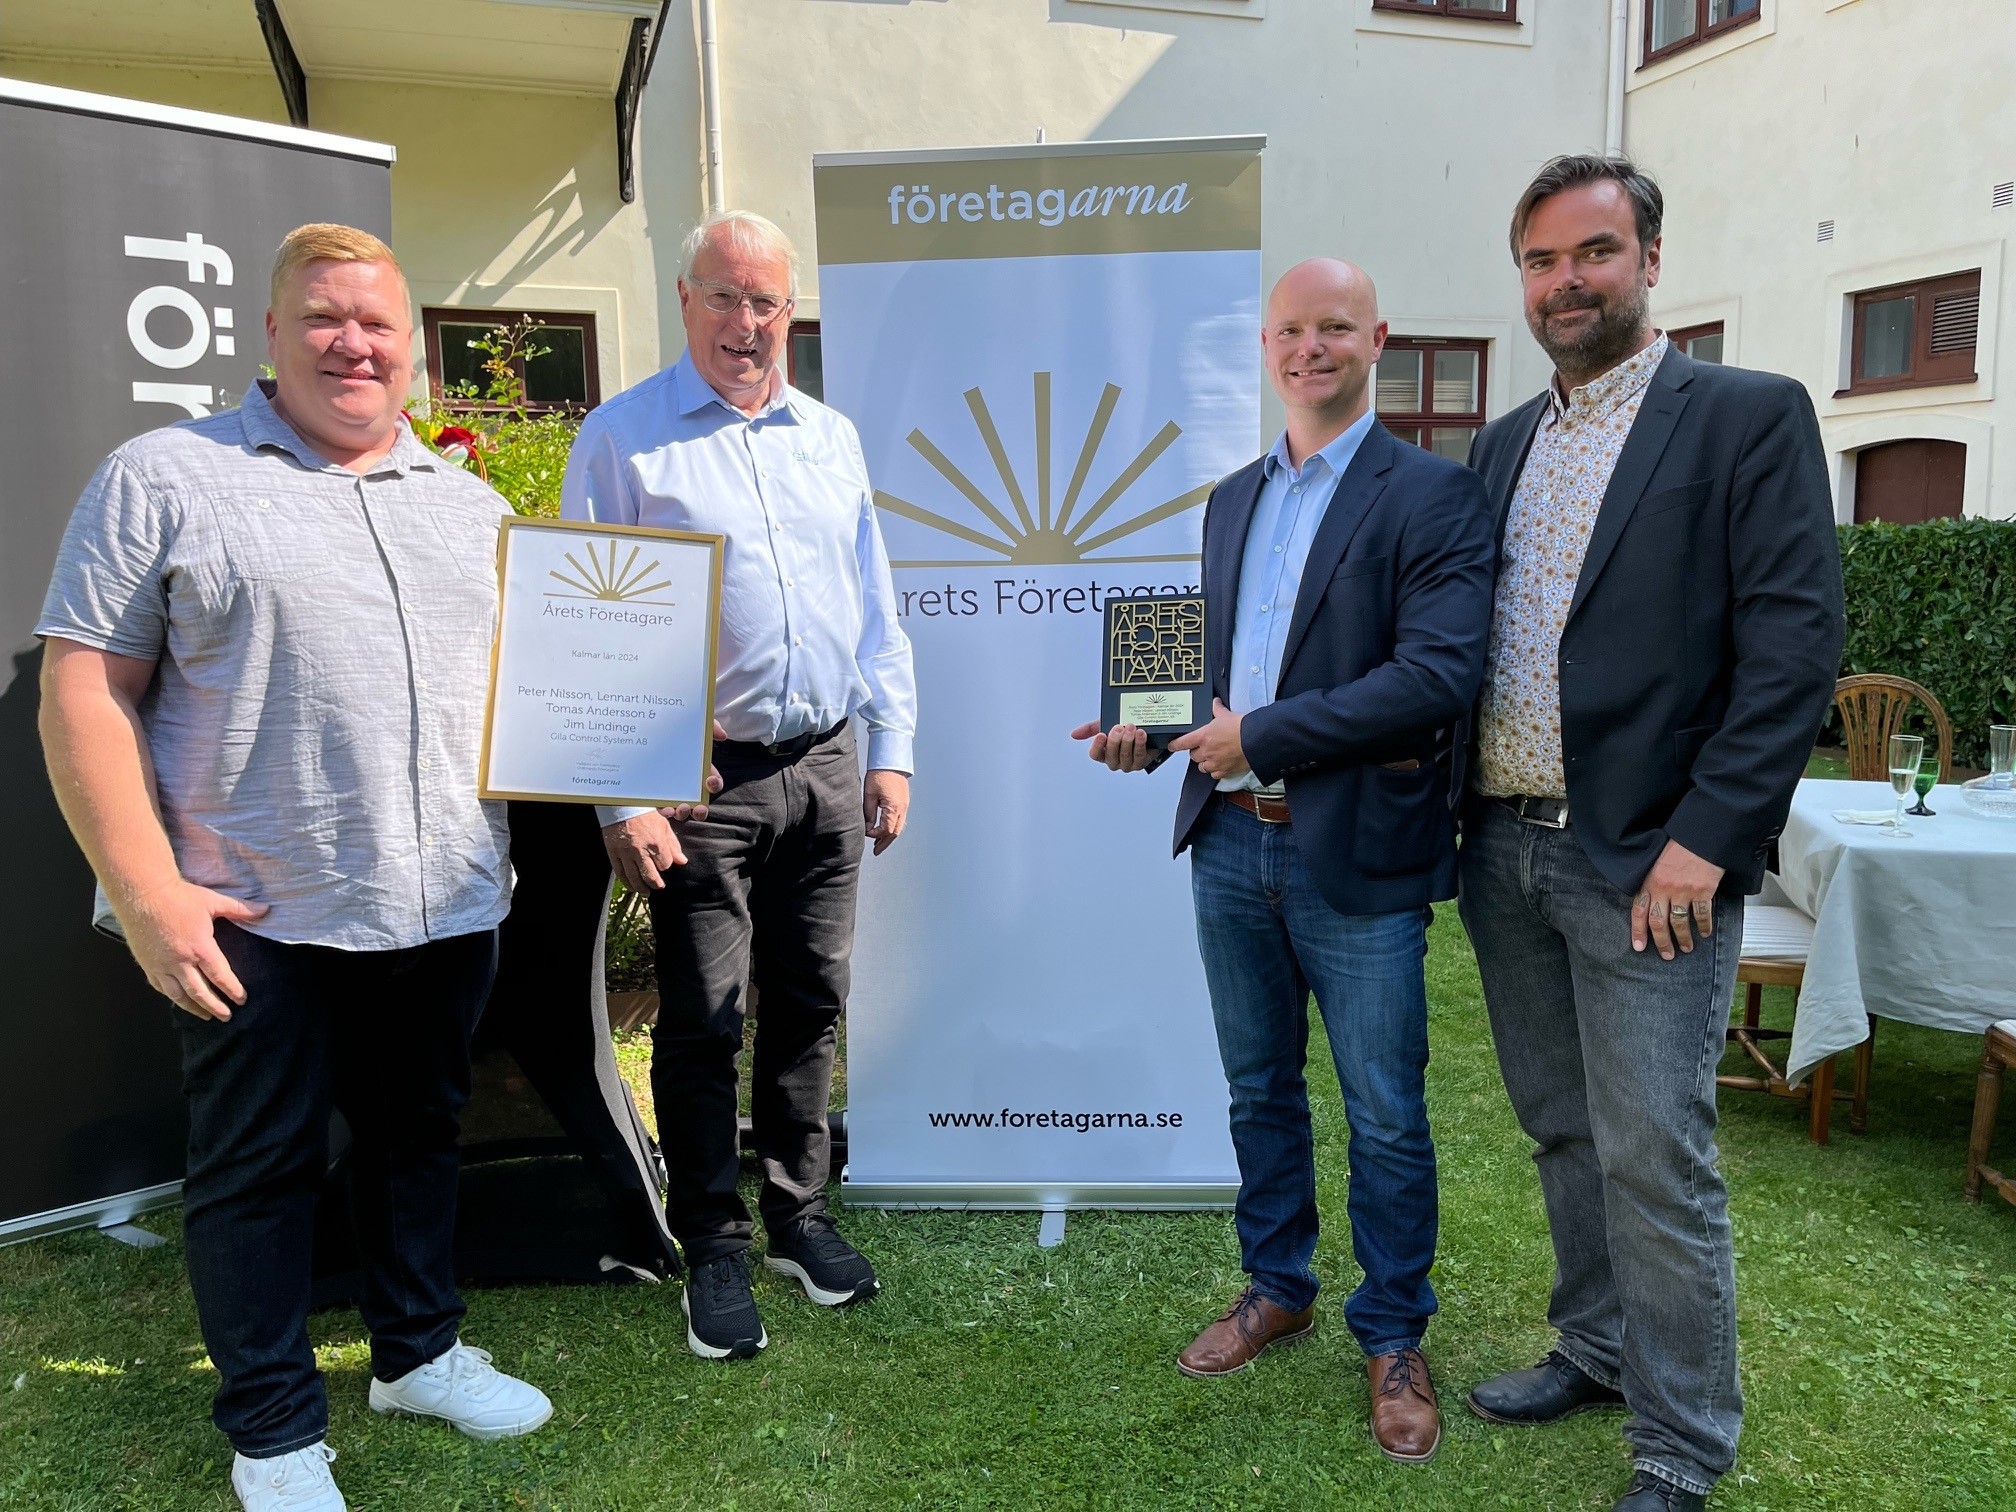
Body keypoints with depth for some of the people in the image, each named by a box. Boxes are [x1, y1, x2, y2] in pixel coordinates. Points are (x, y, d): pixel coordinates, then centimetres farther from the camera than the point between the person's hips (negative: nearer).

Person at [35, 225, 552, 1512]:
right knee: (260, 1170, 9)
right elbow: (85, 690, -7)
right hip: (259, 920, -4)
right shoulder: (166, 478, -2)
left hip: (449, 910, 5)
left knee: (420, 1136, 18)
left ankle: (421, 1353, 38)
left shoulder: (470, 504, 12)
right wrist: (145, 889, -14)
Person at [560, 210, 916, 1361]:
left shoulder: (830, 436, 13)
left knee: (810, 1005, 13)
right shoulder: (624, 438, -2)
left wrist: (891, 751, 8)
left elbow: (875, 606, 15)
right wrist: (622, 797, -12)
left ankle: (800, 1214, 30)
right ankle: (714, 1247, 22)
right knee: (703, 1021, 4)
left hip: (825, 769, 5)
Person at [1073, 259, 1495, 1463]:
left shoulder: (1433, 495, -8)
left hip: (1358, 859, -5)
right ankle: (1277, 1290, 38)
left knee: (1385, 1118, 8)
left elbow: (1440, 674, -19)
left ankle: (1394, 1340, 29)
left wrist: (1260, 735, -18)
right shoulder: (1233, 499, 13)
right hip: (1231, 845, 6)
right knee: (1260, 1091, 18)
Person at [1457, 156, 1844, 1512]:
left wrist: (1706, 838, -17)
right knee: (1564, 1134, 18)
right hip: (1506, 852, 6)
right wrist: (1458, 817, 8)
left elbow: (1797, 642, -11)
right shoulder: (1504, 445, 15)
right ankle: (1597, 1349, 37)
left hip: (1647, 862, -6)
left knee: (1656, 1159, 0)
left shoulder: (1750, 418, -3)